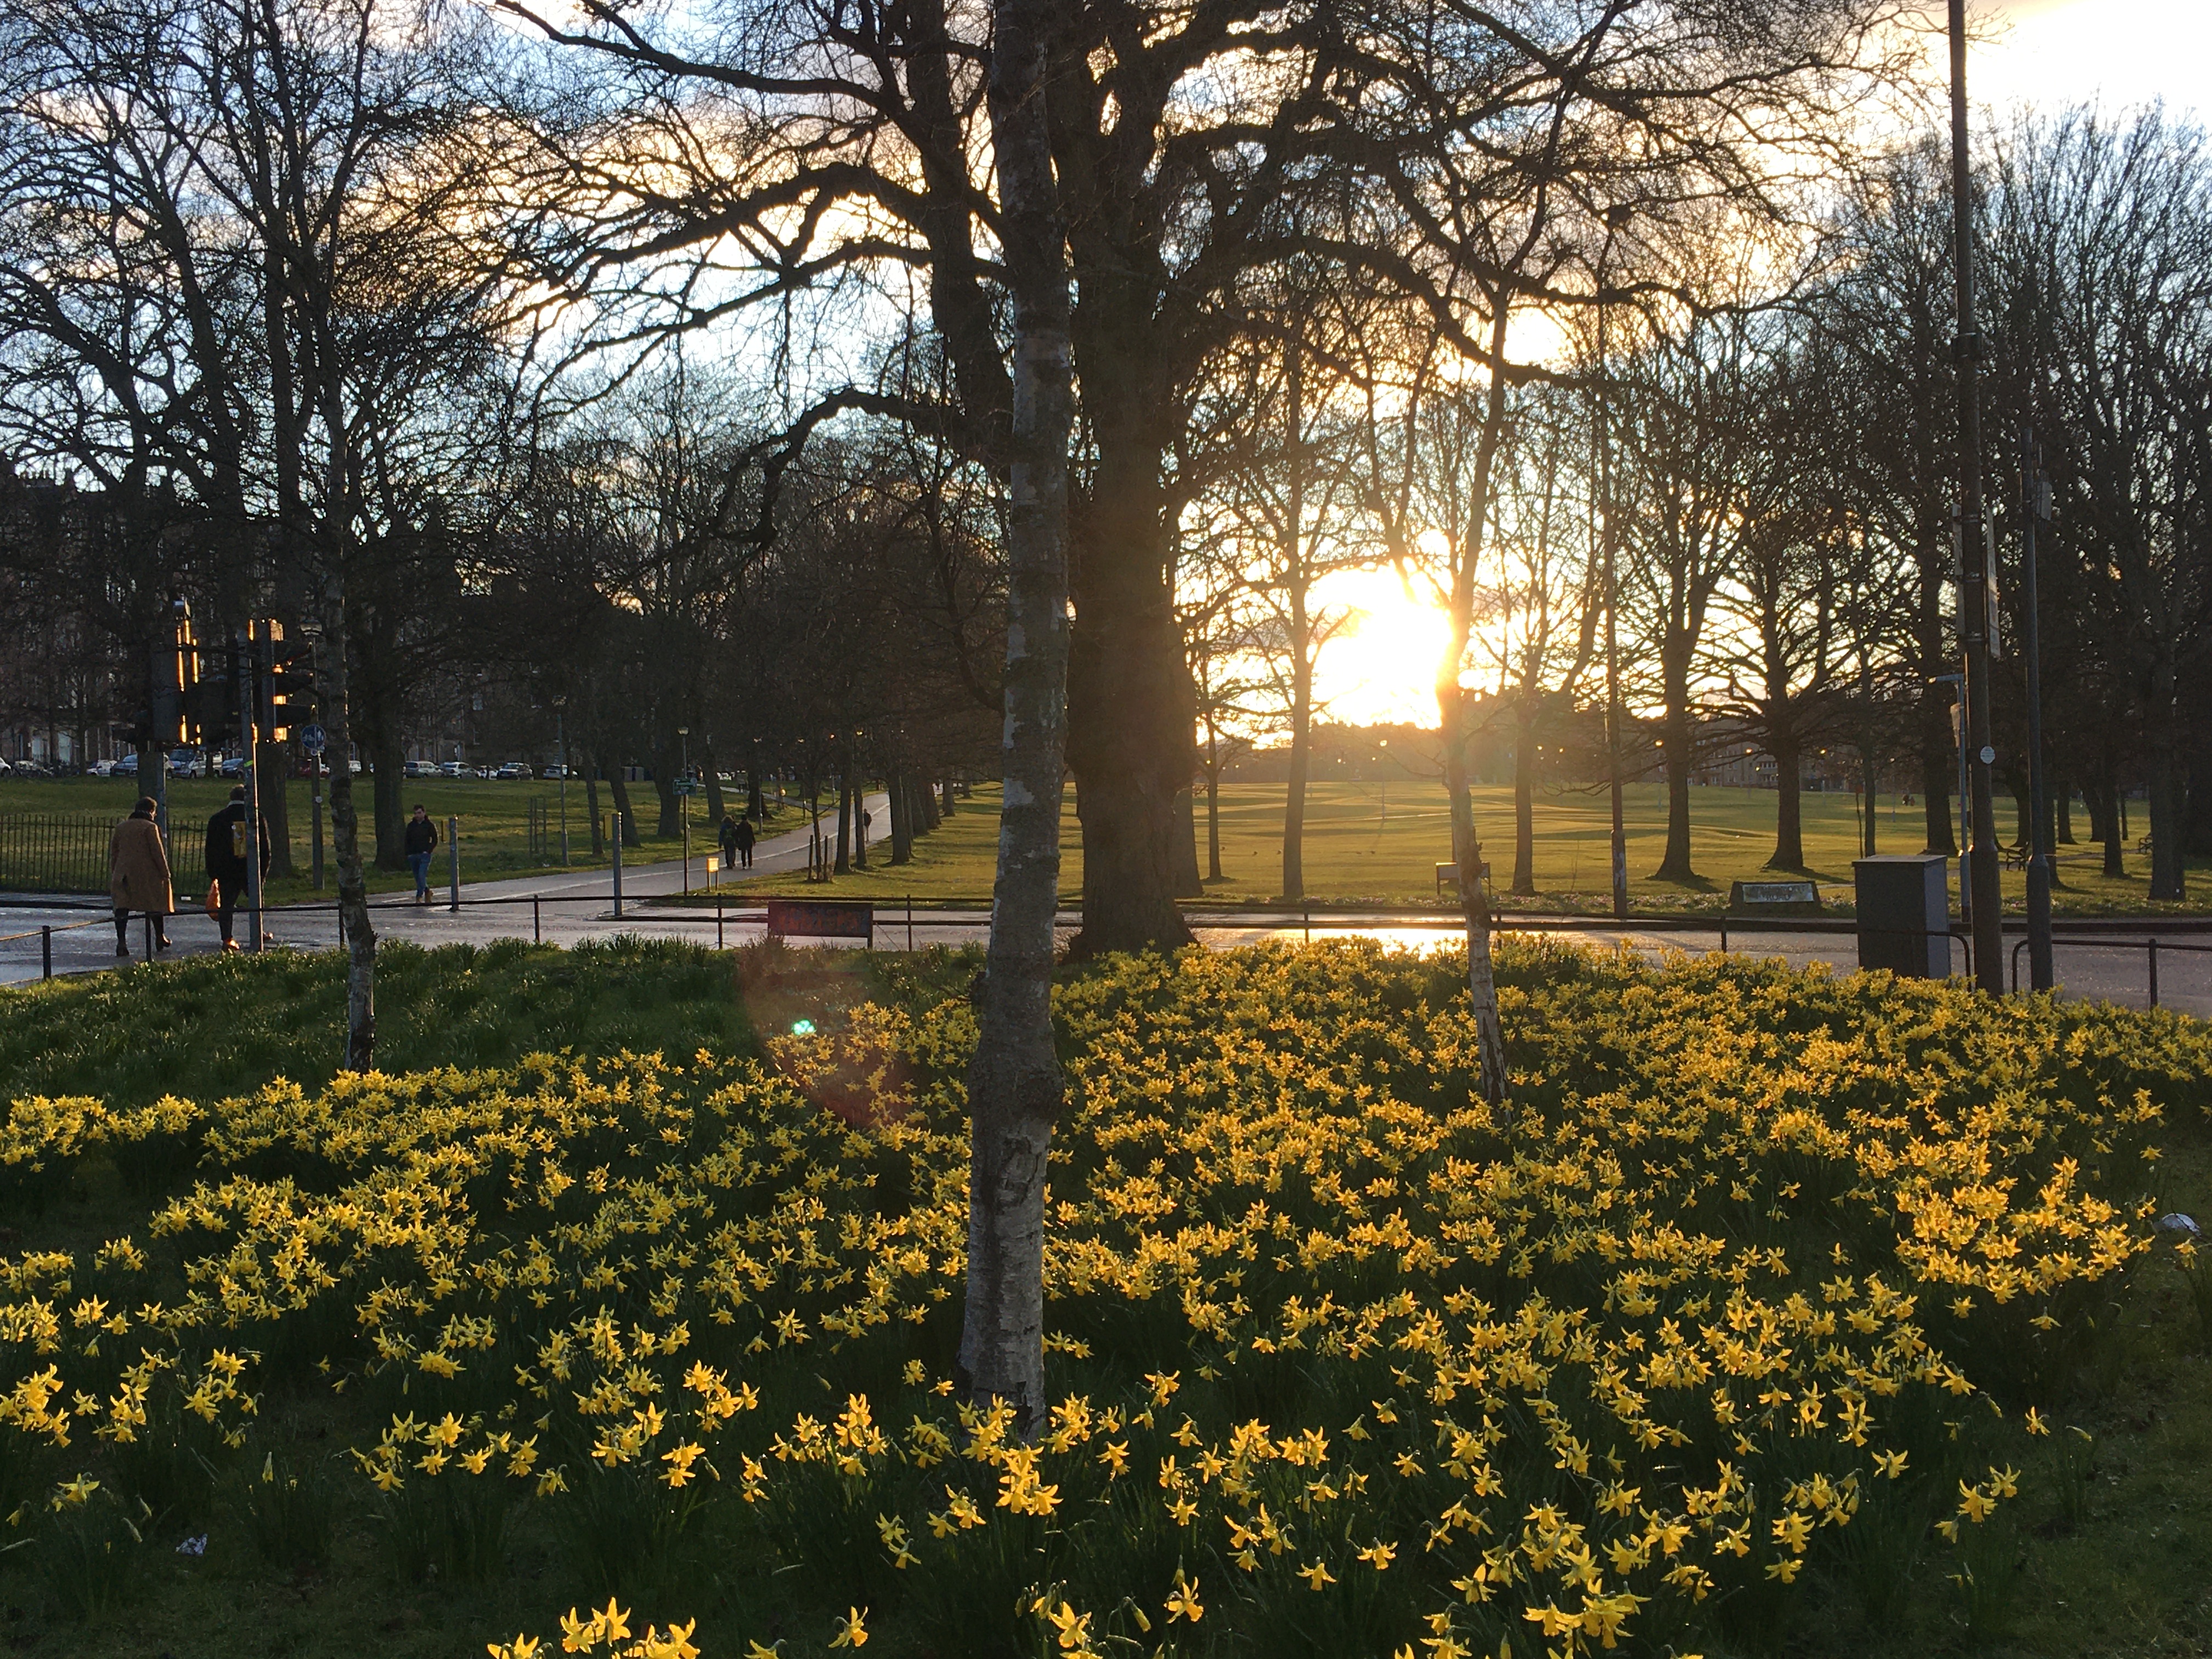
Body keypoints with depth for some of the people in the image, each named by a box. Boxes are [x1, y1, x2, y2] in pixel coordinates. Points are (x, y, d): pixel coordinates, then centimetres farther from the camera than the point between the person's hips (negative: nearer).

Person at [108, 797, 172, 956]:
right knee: (156, 905, 13)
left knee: (122, 907, -3)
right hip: (146, 874, -4)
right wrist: (165, 873, -3)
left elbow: (113, 853, 15)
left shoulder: (121, 827, 12)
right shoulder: (150, 827, -7)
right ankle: (160, 938, 27)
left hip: (123, 874, 4)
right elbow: (158, 852, -9)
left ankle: (121, 941, -18)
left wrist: (113, 874, 21)